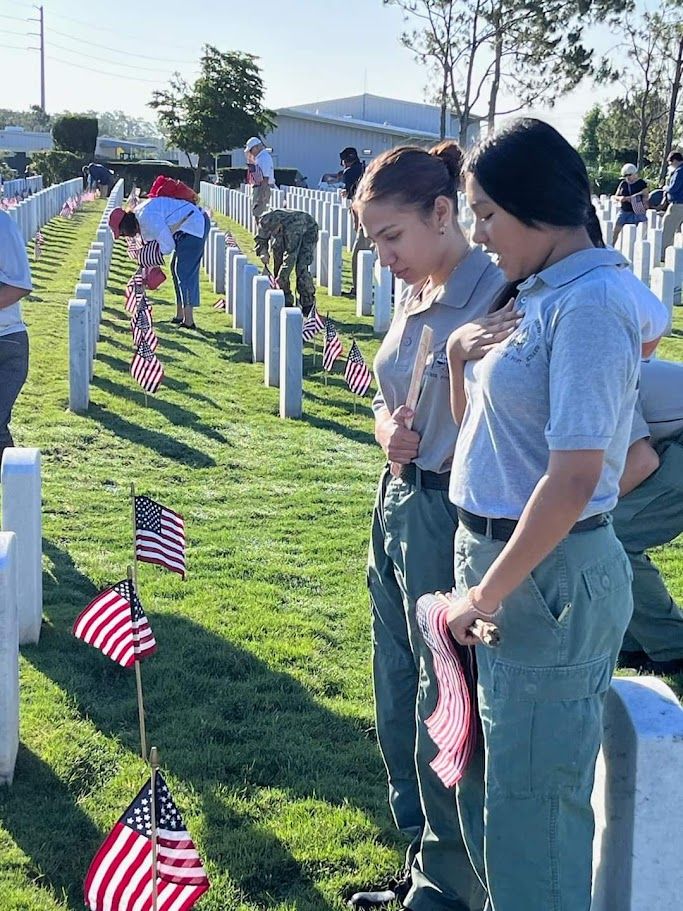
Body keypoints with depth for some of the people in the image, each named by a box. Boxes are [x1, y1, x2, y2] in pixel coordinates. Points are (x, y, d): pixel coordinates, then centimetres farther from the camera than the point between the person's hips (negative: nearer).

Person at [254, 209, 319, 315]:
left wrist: (281, 277, -40)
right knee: (279, 262, -4)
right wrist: (263, 251, -28)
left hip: (308, 232, -6)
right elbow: (260, 238, -6)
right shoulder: (265, 222, -27)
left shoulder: (292, 226, -45)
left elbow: (291, 255, -42)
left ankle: (308, 304, -11)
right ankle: (286, 302, 4)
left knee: (301, 268, -20)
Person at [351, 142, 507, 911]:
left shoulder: (492, 294, -17)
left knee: (441, 716, 4)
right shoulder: (413, 296, 9)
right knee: (396, 703, 19)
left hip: (449, 518, -9)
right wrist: (388, 427, 1)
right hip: (397, 503, 9)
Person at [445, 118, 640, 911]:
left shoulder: (589, 304, -18)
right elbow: (480, 433, 19)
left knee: (530, 804, 5)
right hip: (494, 557, 9)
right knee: (482, 783, 21)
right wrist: (460, 361, 1)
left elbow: (573, 478, -23)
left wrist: (487, 595, -16)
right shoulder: (536, 295, 9)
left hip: (547, 578, -9)